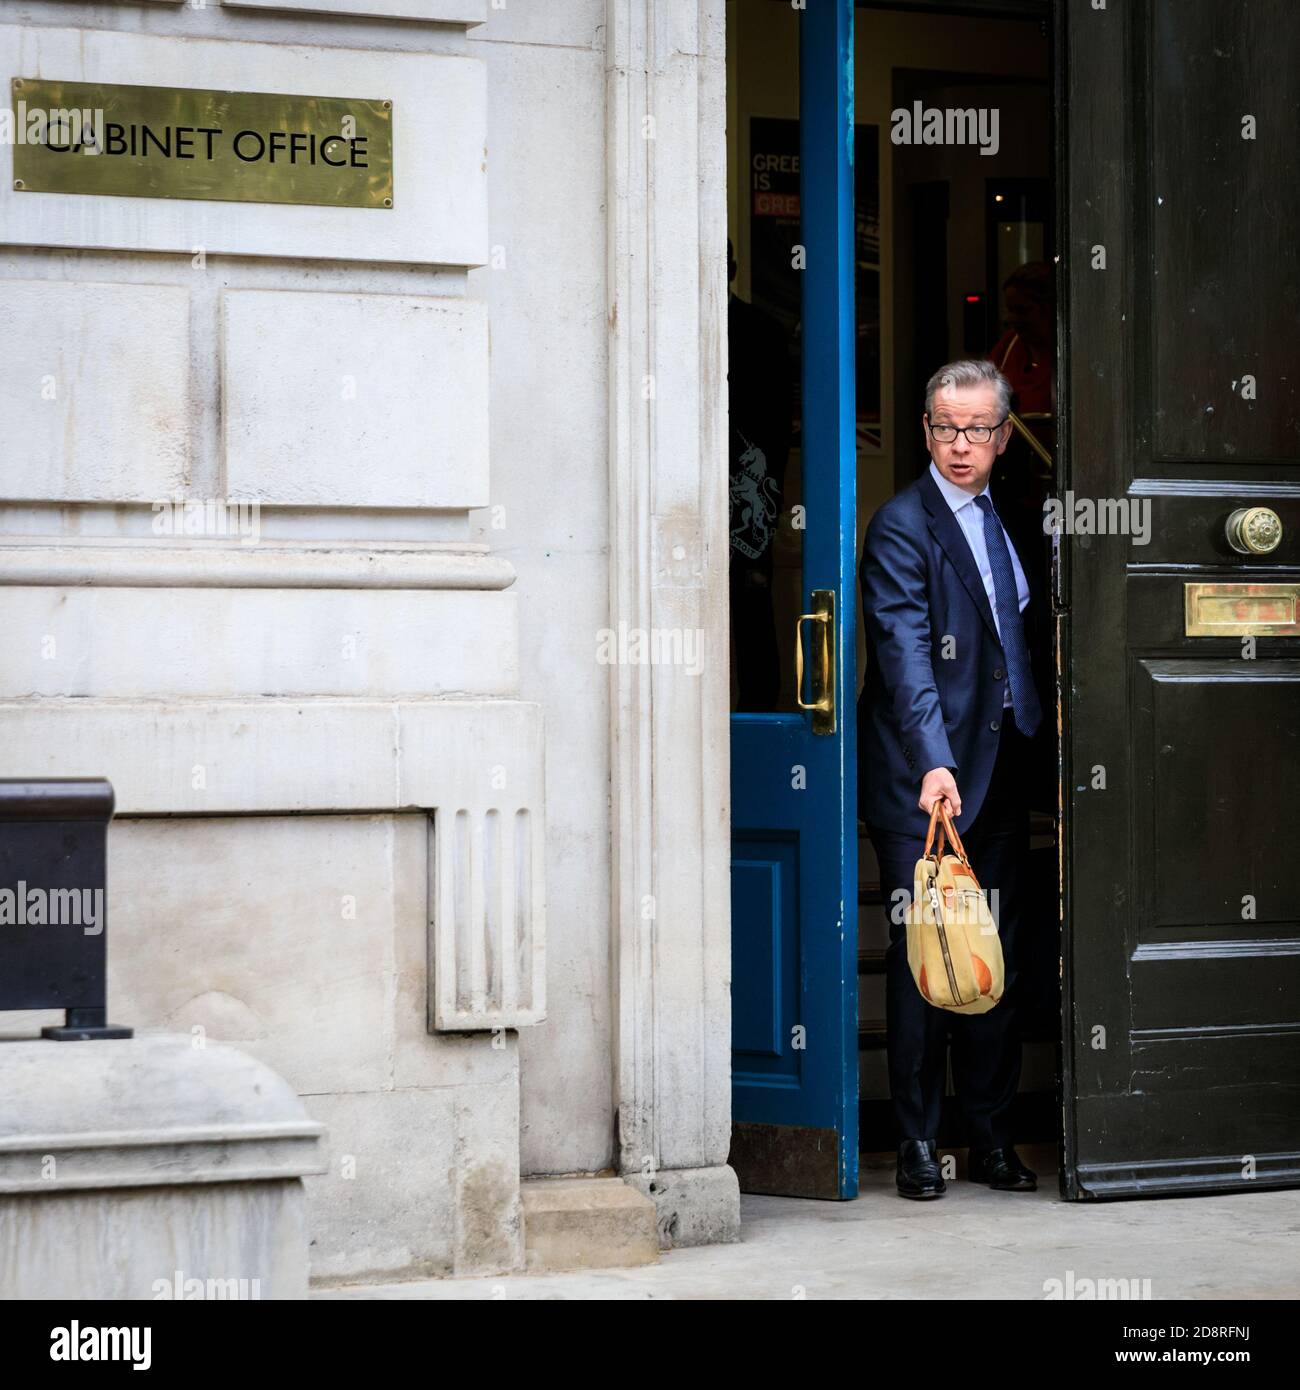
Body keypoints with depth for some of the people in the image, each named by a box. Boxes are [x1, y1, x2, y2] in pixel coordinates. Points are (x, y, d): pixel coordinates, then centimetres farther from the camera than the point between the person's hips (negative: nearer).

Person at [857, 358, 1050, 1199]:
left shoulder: (1006, 519, 15)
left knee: (997, 956, 9)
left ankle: (992, 1136, 16)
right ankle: (919, 1143, 5)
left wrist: (1037, 745, 8)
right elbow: (906, 654, -19)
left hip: (1004, 768, 6)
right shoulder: (903, 526, -8)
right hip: (925, 781, -6)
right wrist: (933, 762, -30)